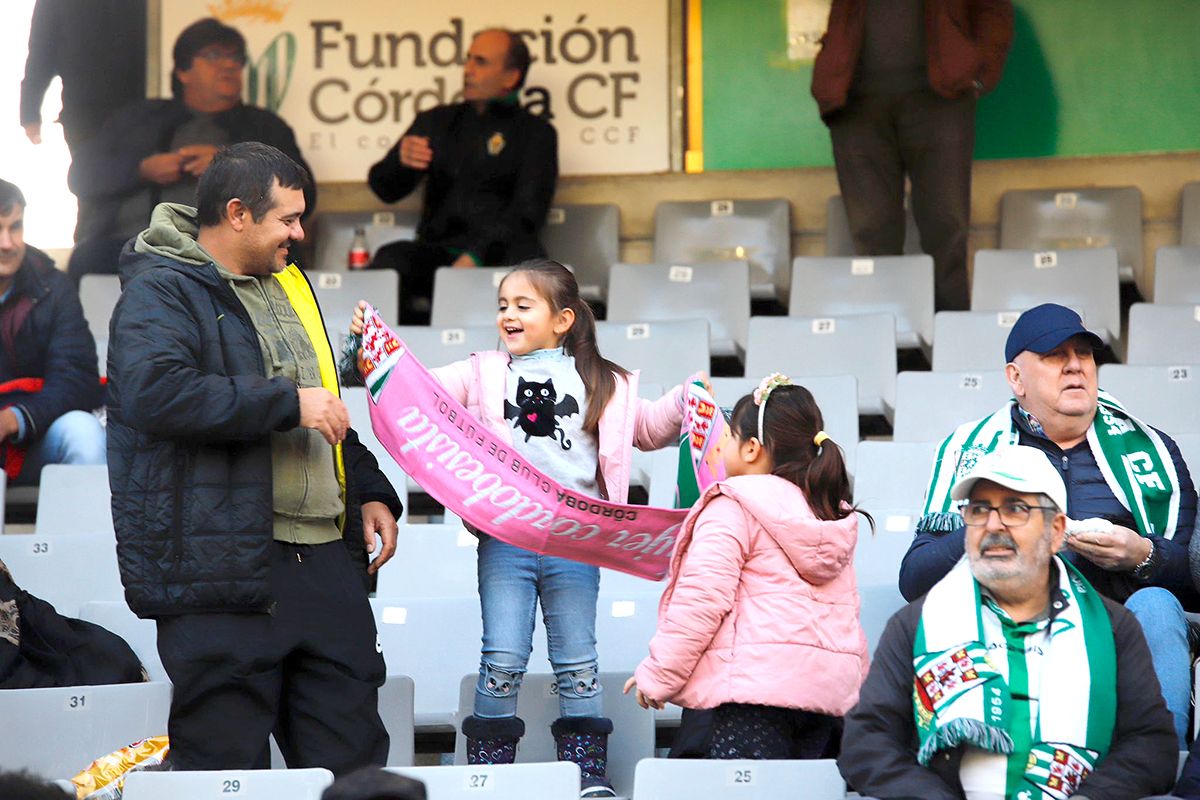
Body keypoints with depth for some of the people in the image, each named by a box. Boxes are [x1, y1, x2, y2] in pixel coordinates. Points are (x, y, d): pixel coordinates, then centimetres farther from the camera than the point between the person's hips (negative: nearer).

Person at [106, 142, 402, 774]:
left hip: (327, 557, 8)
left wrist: (370, 490, 20)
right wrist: (287, 404, -20)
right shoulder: (159, 293, -7)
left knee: (352, 757, 7)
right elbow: (156, 391, -26)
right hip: (224, 573, -8)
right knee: (228, 770, -4)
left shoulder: (284, 285, 21)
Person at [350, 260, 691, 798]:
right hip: (505, 536, 0)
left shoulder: (603, 383, 12)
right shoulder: (482, 374, 10)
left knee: (577, 661, 5)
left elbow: (647, 428, 17)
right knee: (503, 660, -3)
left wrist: (684, 402, 0)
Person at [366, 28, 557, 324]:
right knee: (389, 259, -32)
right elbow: (385, 189, 17)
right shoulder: (436, 122, 24)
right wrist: (401, 161, -9)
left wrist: (476, 256, -17)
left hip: (498, 254, -2)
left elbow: (527, 211, 1)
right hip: (437, 251, 2)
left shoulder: (535, 132, 15)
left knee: (525, 255, -37)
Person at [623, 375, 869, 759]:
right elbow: (847, 614, 24)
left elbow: (701, 600, -10)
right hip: (828, 687, 8)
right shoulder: (834, 517, 20)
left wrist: (657, 675, -2)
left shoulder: (732, 510, -3)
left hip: (756, 684, -8)